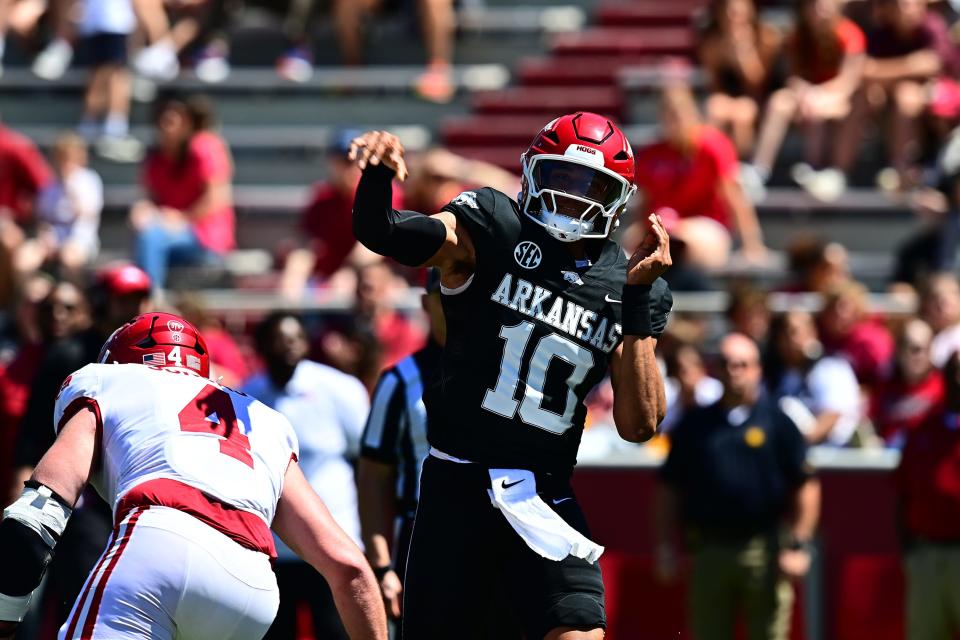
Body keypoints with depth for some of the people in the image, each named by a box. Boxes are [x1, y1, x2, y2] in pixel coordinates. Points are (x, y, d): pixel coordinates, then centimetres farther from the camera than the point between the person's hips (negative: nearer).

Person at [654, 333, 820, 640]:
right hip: (709, 551, 2)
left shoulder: (777, 423, 3)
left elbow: (806, 487, 2)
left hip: (764, 554, -2)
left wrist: (800, 546, -5)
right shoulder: (695, 425, 9)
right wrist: (665, 546, 6)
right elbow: (669, 489, 12)